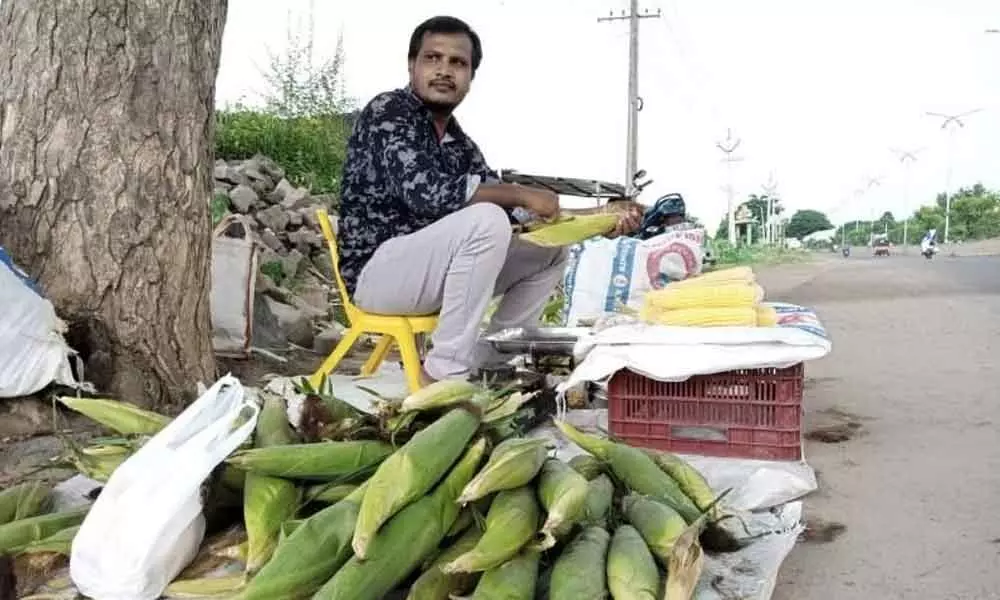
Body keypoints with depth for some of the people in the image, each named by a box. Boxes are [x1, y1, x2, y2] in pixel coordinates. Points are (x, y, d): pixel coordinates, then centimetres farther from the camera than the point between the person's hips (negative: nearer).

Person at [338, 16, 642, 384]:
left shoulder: (458, 143, 11)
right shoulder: (388, 111, -11)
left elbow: (505, 206, 10)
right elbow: (427, 192, -27)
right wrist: (523, 194, -18)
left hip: (425, 271, 8)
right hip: (374, 273, -8)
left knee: (550, 251, 8)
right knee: (486, 222, -30)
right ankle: (444, 373, -23)